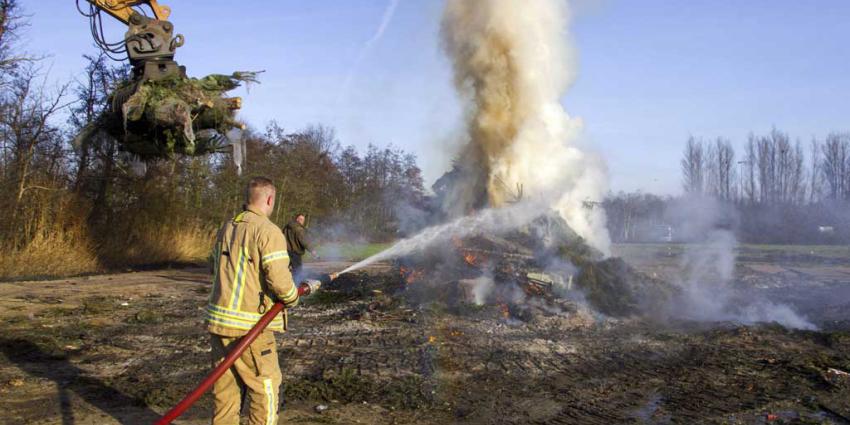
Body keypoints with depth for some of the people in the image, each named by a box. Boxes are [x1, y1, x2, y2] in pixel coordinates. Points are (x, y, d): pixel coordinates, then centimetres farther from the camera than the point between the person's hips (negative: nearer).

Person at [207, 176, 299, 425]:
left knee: (225, 387, 15)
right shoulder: (268, 231, -13)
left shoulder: (226, 228, 11)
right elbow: (279, 278, -19)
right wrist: (292, 299, -1)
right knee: (265, 389, 4)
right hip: (249, 326, -7)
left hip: (219, 320, 7)